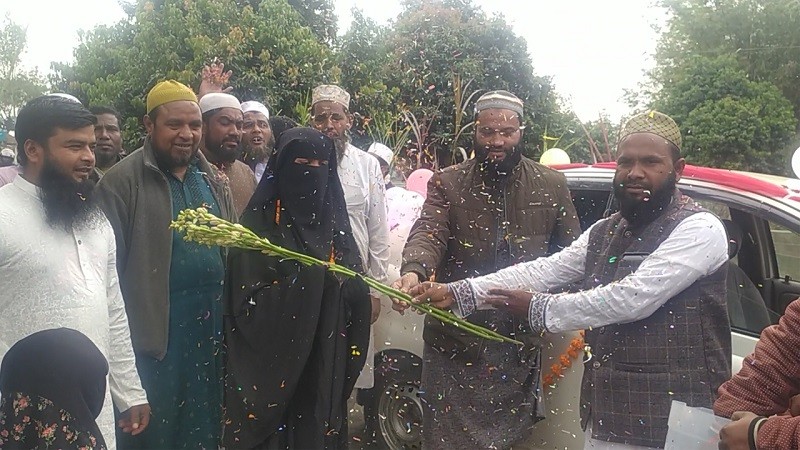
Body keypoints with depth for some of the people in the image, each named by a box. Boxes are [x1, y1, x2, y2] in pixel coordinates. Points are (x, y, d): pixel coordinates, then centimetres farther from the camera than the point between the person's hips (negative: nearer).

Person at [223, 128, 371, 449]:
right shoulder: (259, 226, -8)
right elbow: (248, 308, -14)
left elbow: (356, 293, 7)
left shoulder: (334, 224, 7)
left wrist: (353, 289, -15)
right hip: (271, 372, -4)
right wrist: (304, 280, -25)